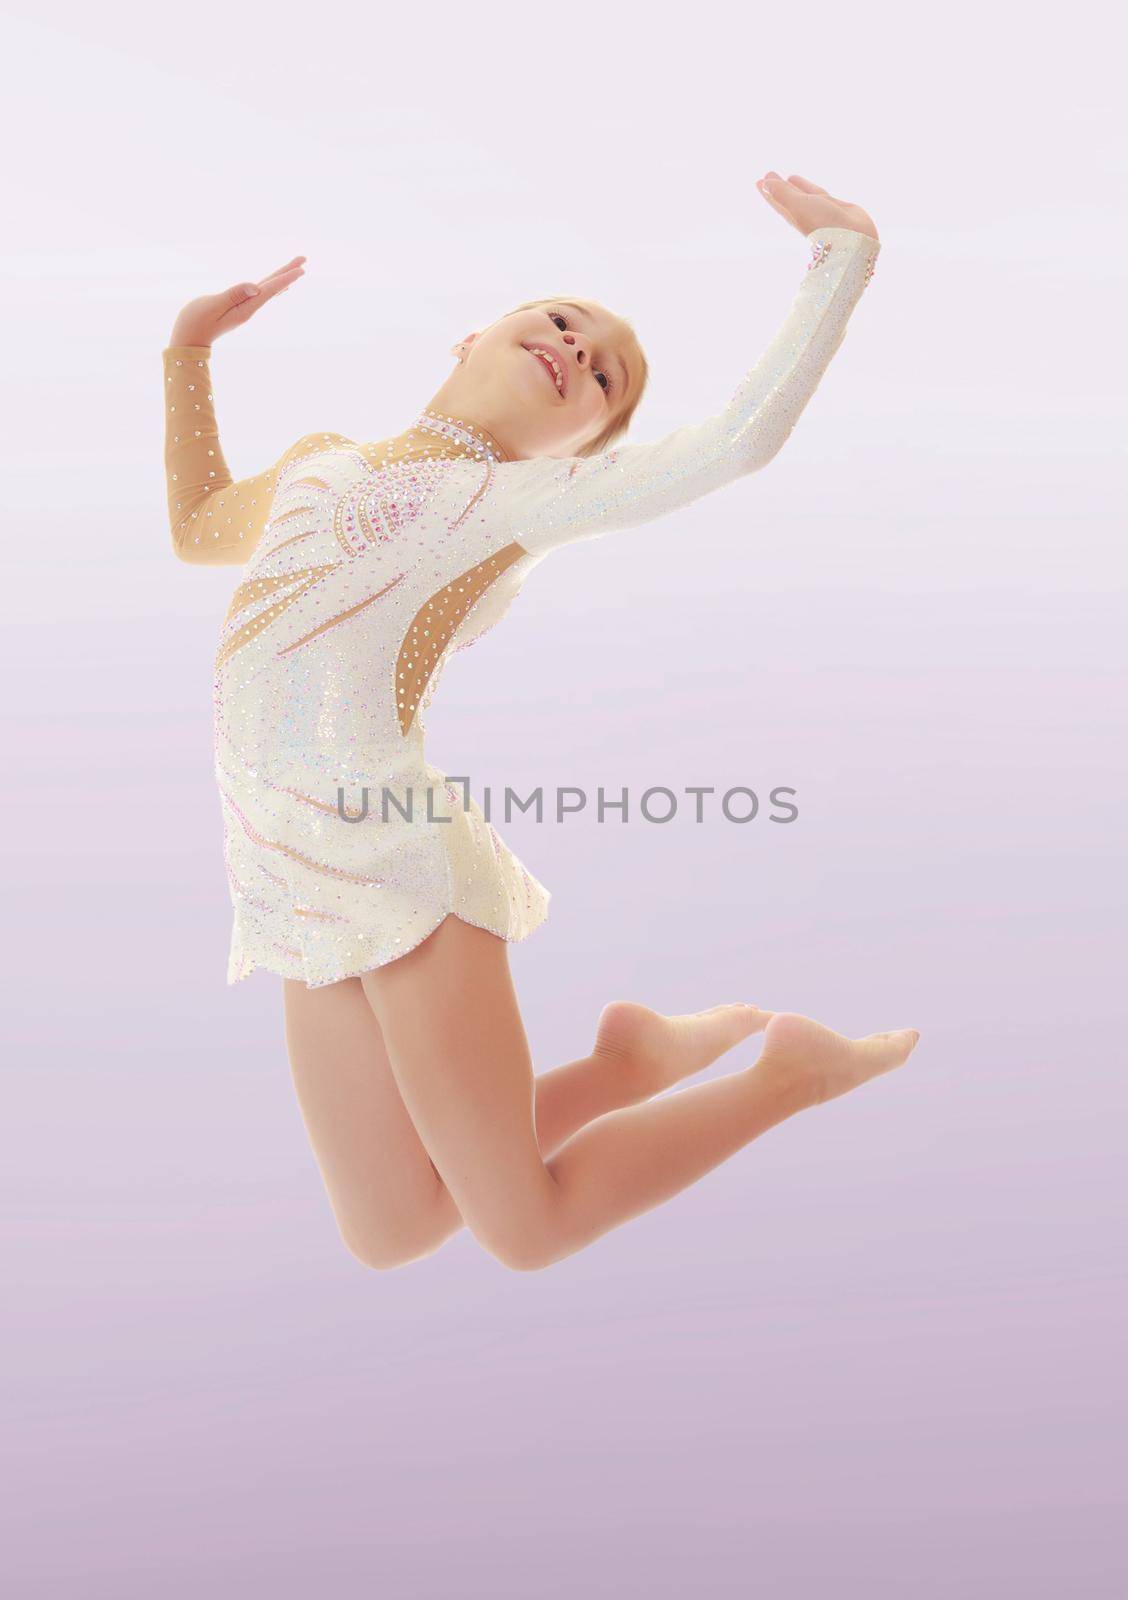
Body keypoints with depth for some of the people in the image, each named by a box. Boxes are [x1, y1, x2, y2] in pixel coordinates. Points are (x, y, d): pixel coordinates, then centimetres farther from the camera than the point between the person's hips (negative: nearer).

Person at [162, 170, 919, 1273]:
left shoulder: (526, 495, 0)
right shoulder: (320, 460, 19)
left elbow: (741, 436, -14)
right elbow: (199, 527, 38)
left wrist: (846, 252, -4)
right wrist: (190, 348, 34)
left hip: (401, 865, -6)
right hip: (303, 891, 6)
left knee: (526, 1234, 0)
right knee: (388, 1240, 10)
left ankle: (788, 1066, 18)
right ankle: (626, 1062, 24)